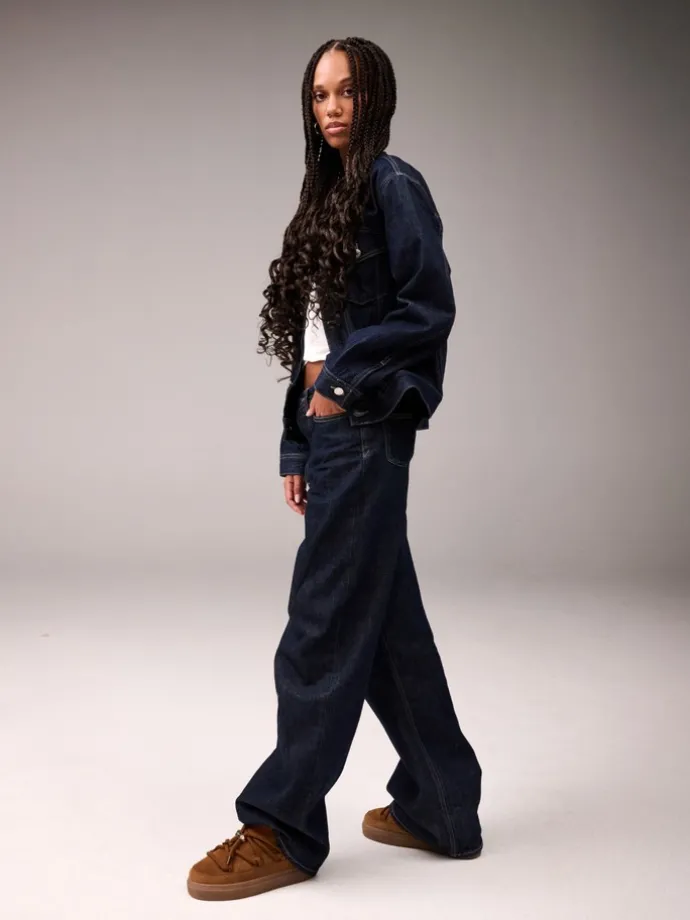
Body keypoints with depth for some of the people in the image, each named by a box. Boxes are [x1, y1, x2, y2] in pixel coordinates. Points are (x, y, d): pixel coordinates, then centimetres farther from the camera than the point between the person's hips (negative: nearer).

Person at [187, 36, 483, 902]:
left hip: (367, 430, -9)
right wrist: (296, 446, 11)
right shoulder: (327, 195, 20)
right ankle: (440, 806, 22)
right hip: (329, 432, 9)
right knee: (388, 621, 11)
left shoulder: (394, 186, -4)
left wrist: (345, 385, -10)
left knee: (324, 625, -4)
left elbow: (431, 308, -13)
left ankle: (282, 828, 6)